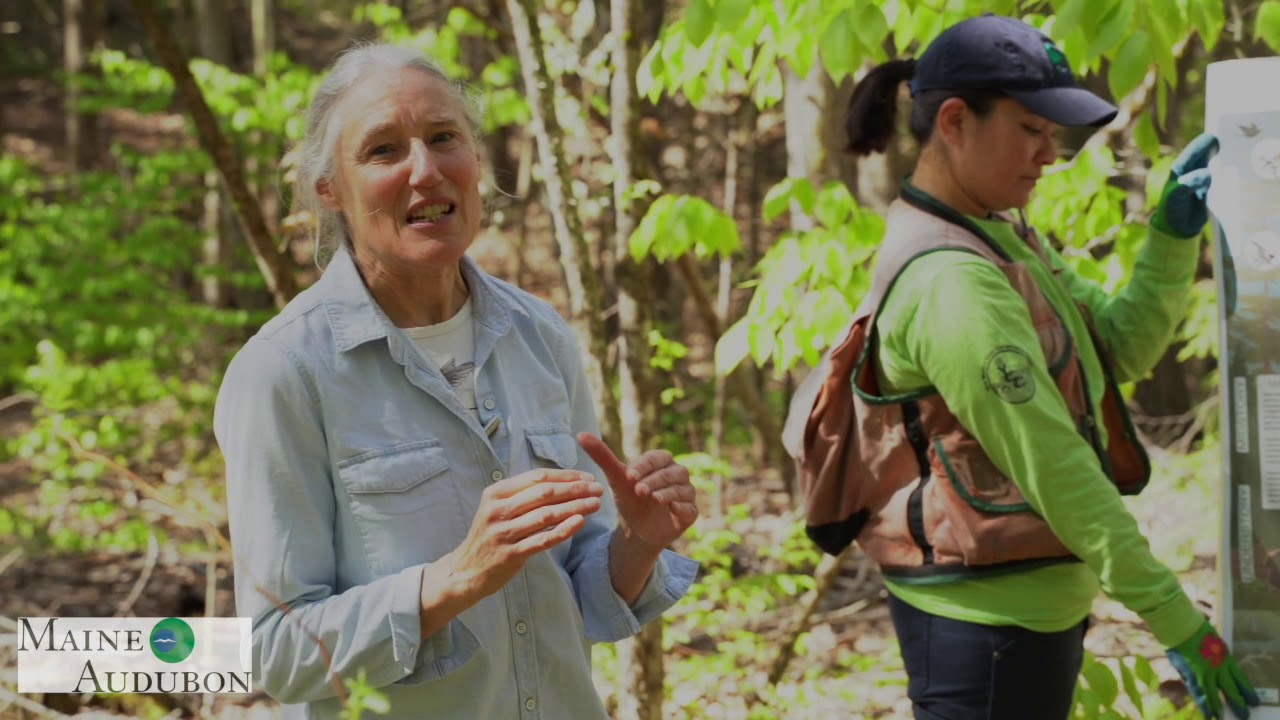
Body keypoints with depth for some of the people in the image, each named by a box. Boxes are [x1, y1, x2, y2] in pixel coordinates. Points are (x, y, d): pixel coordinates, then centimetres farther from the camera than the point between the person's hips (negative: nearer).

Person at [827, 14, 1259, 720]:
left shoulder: (998, 236, 9)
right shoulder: (950, 283, -23)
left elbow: (1122, 345, 11)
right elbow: (1052, 467, -25)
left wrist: (1176, 229, -3)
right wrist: (1173, 618, -23)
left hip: (1035, 602, 10)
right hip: (986, 618, -10)